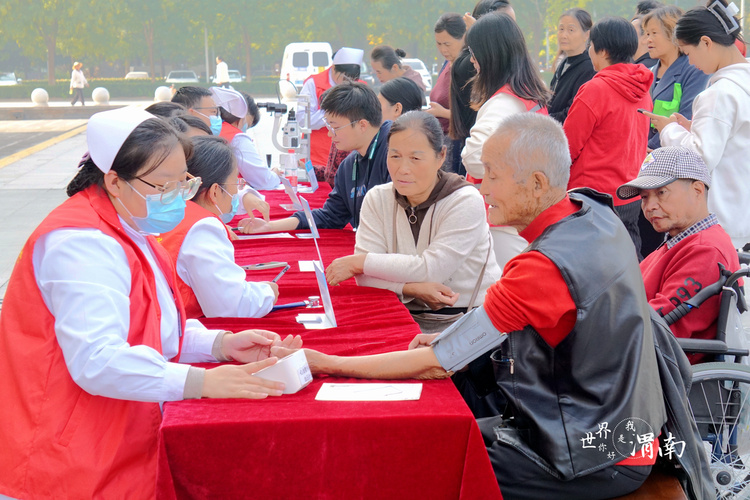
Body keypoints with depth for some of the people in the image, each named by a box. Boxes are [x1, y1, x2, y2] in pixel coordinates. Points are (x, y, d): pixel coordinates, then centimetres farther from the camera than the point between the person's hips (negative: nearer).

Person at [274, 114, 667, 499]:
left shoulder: (546, 266, -29)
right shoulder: (593, 212, -1)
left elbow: (439, 364, -23)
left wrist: (326, 364, -15)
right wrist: (452, 340, 1)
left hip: (595, 463, -9)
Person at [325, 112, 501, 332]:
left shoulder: (465, 202, -10)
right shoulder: (378, 199, 3)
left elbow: (430, 269, -17)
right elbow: (365, 276, -5)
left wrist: (359, 261, -14)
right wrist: (413, 289, -22)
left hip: (470, 321, -3)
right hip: (407, 317, 4)